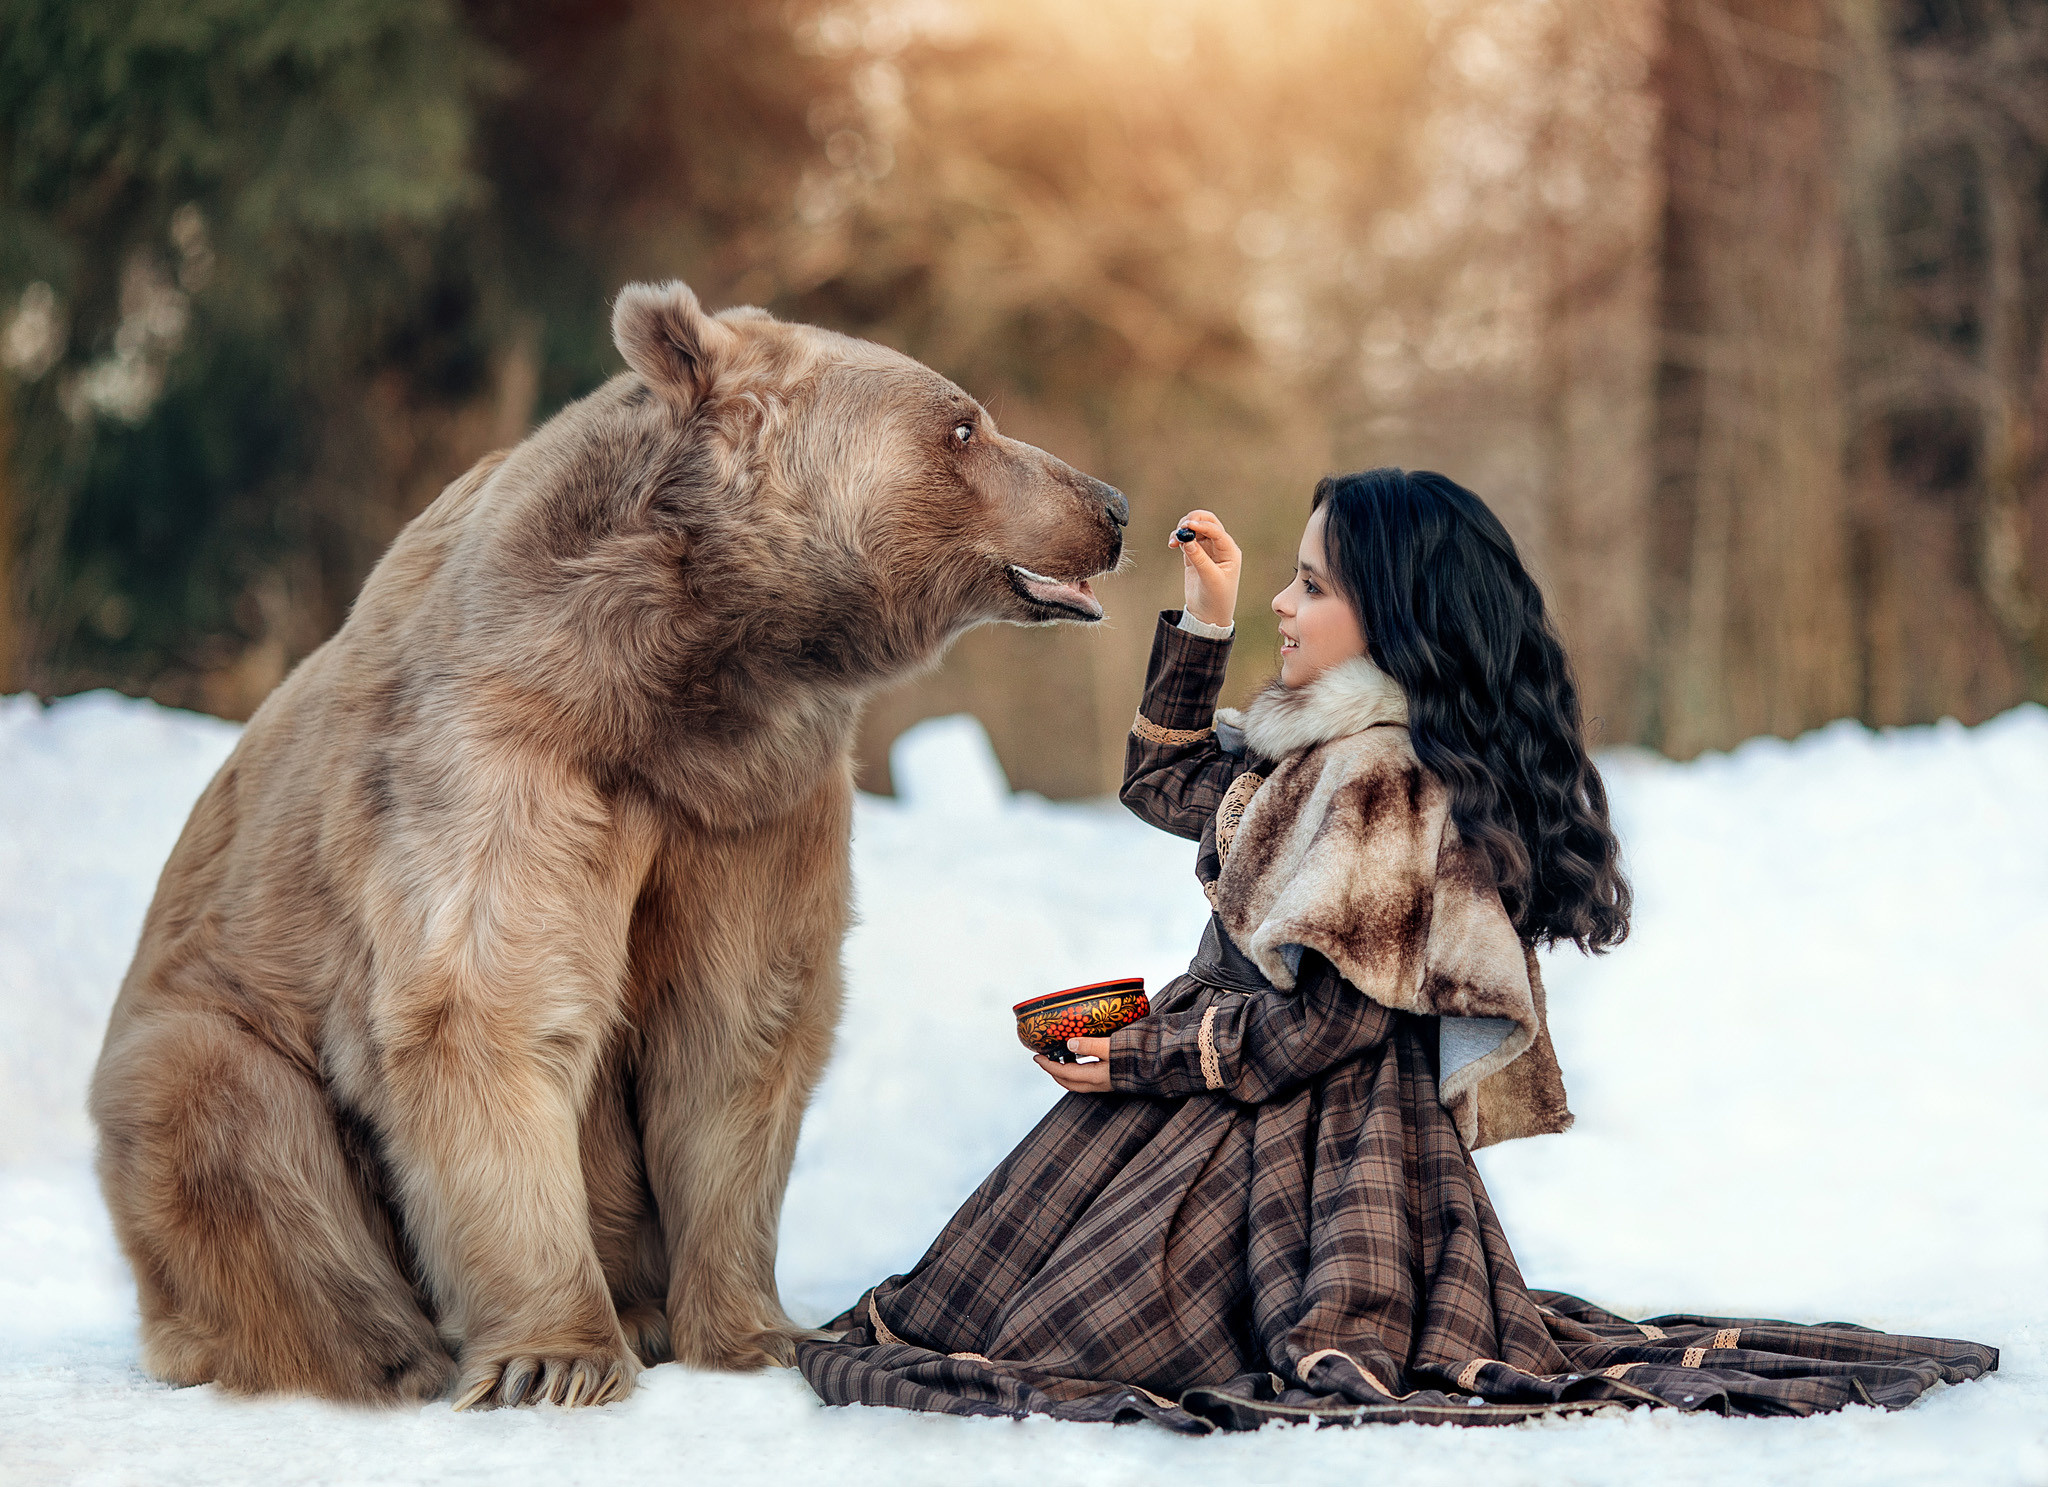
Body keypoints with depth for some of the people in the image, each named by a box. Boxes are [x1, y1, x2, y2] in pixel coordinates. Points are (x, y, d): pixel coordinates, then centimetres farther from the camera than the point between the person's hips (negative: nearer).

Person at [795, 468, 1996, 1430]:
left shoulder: (1381, 779, -22)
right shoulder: (1330, 743, 9)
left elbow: (1323, 1018, -23)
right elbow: (1169, 786, 25)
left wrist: (1144, 1057, -12)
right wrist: (1206, 618, 16)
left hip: (1305, 1137, -10)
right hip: (1253, 1092, 10)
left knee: (1058, 1328, -8)